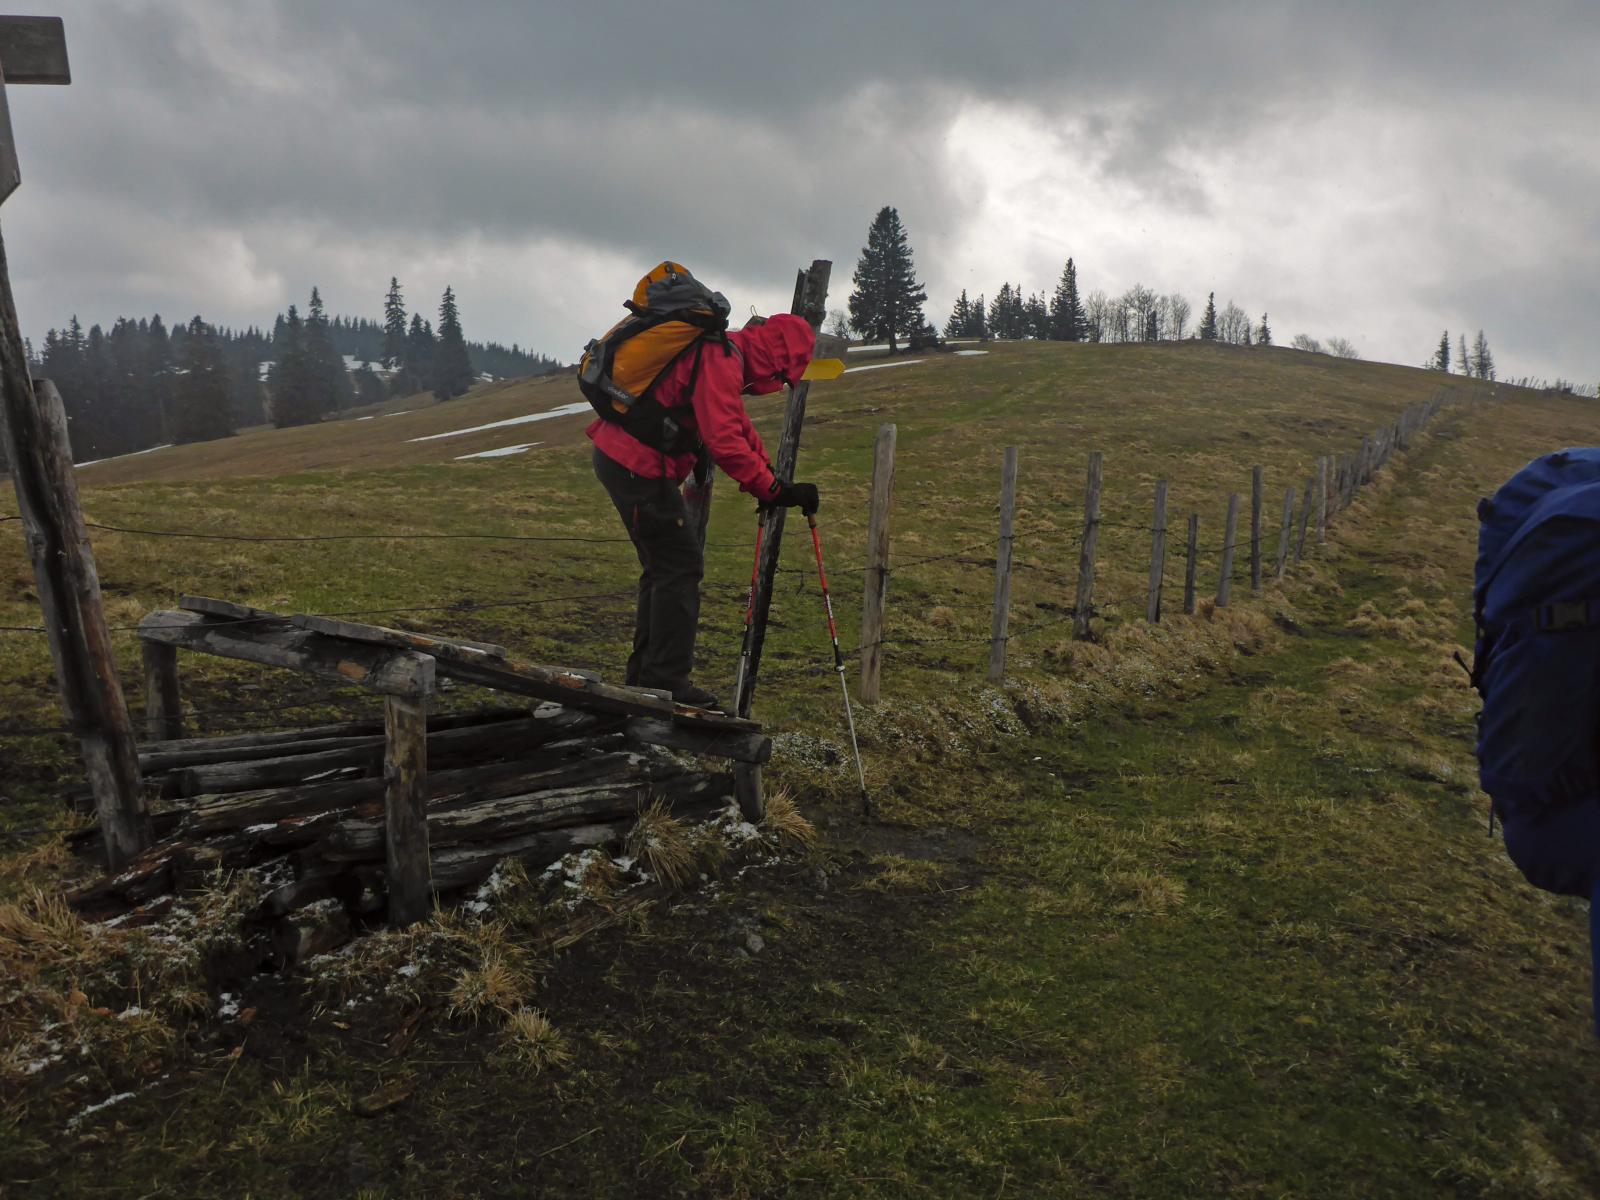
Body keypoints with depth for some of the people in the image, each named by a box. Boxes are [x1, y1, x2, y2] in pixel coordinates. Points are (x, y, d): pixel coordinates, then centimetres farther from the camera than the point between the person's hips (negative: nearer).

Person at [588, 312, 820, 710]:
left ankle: (646, 674, 26)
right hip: (639, 467, -11)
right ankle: (667, 682, -1)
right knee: (681, 565, -6)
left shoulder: (718, 352, 16)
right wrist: (774, 490, -21)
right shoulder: (721, 360, -17)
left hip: (618, 456, 11)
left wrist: (771, 477, 14)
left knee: (663, 565, 17)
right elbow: (725, 441, -25)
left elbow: (737, 425, 21)